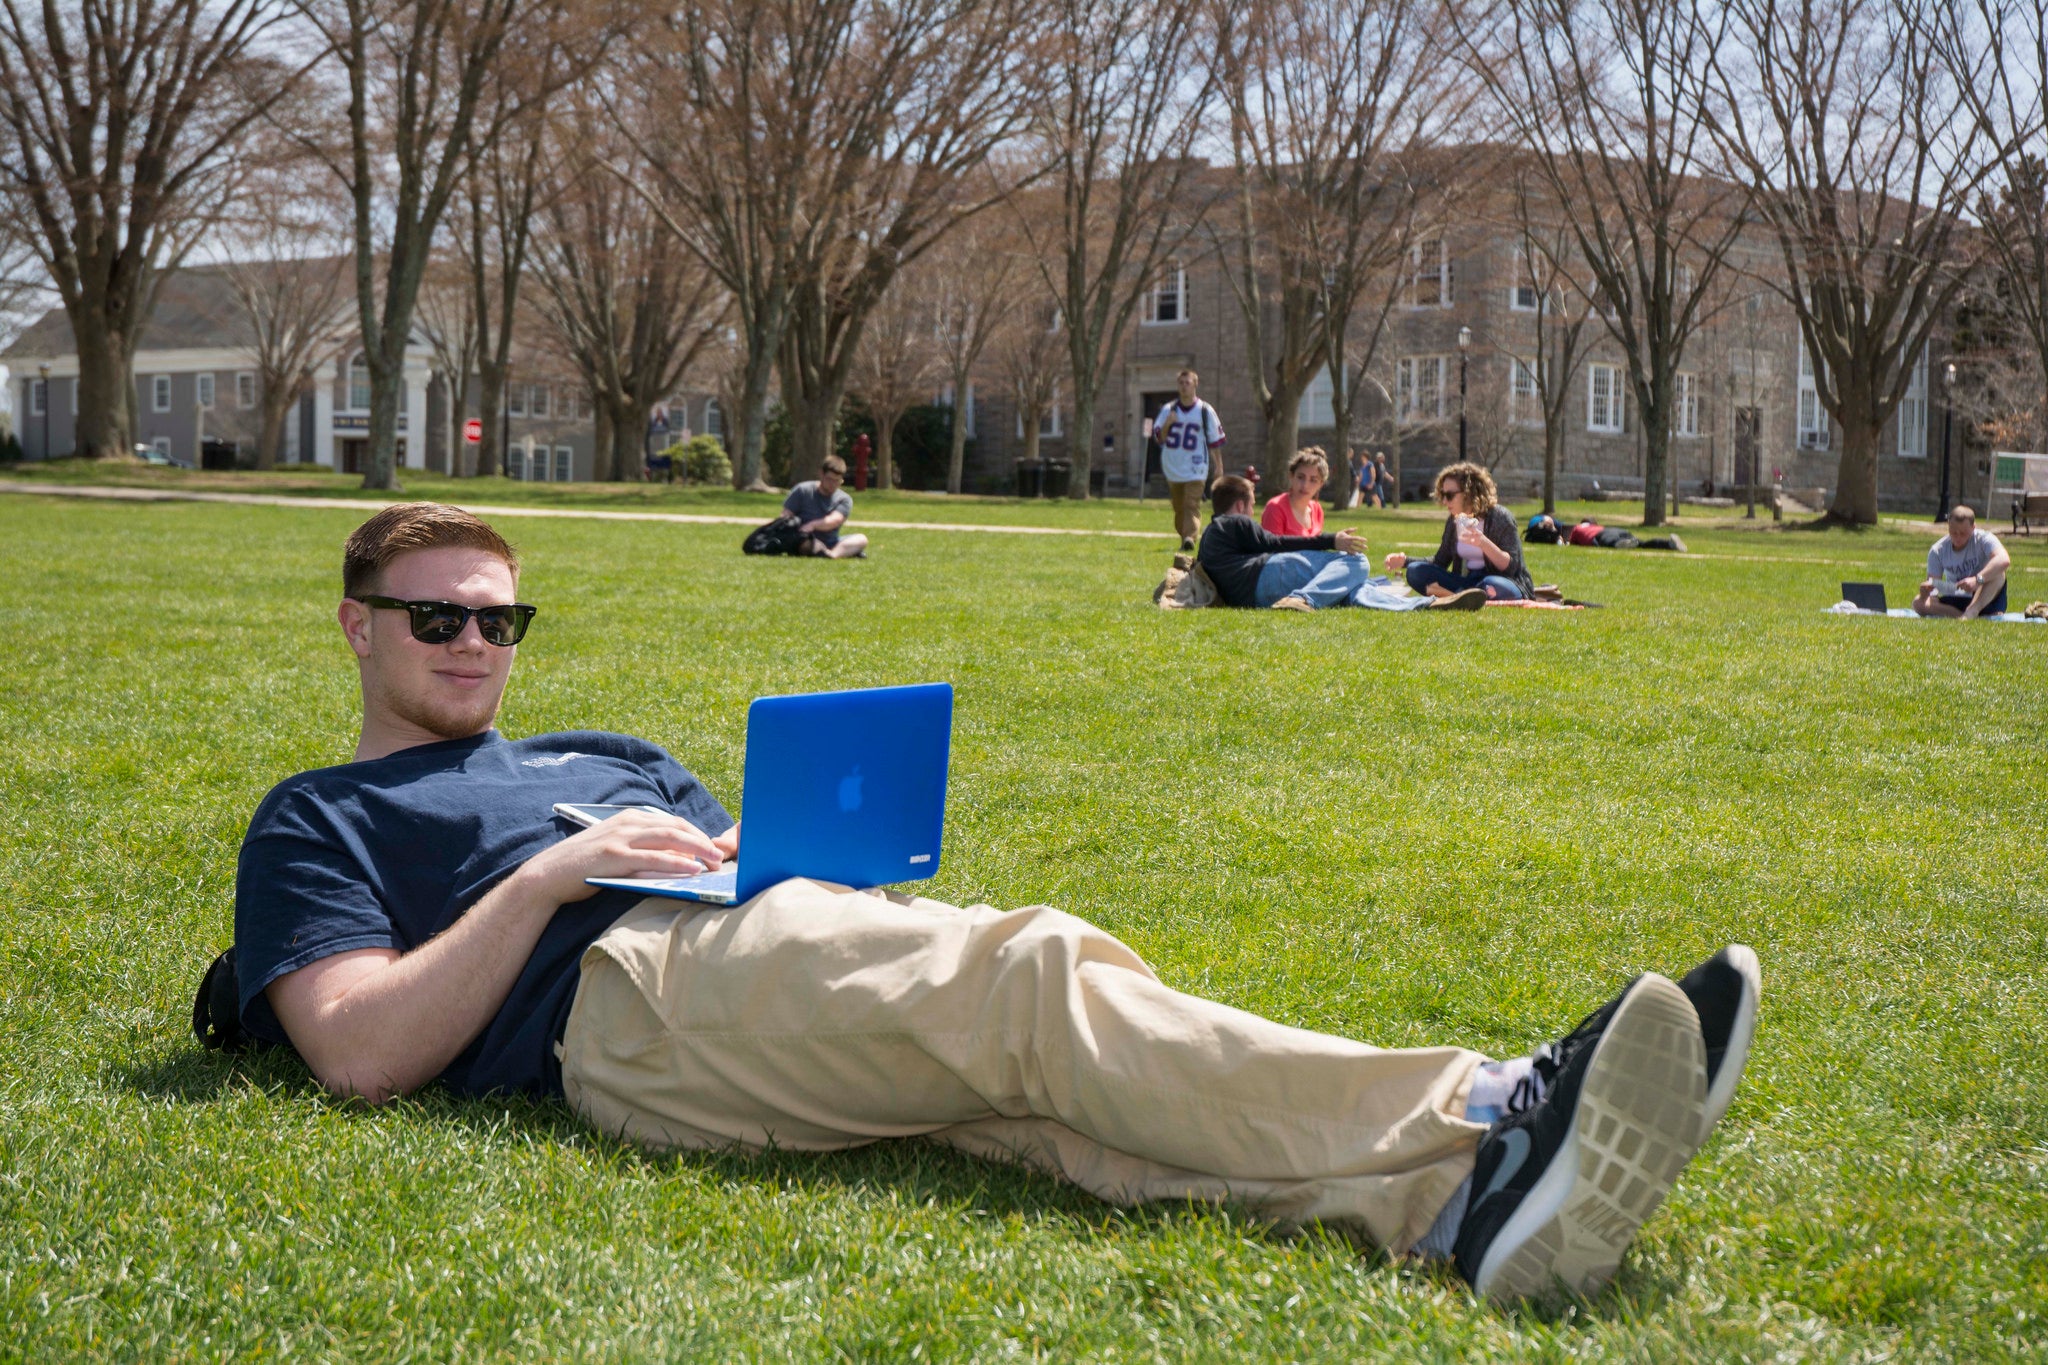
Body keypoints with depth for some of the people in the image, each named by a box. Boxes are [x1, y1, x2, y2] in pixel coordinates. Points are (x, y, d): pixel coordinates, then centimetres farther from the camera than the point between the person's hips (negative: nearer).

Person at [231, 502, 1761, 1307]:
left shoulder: (606, 753, 39)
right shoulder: (317, 821, 20)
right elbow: (365, 1052, 1)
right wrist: (556, 873, -3)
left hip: (794, 939, 6)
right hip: (630, 990, -6)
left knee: (1032, 1070, -26)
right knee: (1031, 976, -29)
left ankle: (1451, 1197, -50)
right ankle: (1480, 1116, -45)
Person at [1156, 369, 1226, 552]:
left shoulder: (1205, 410, 1)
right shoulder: (1169, 409, 8)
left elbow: (1215, 442, 5)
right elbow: (1158, 437, 4)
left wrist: (1217, 470, 4)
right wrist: (1167, 424, -16)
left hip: (1196, 468, -4)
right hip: (1173, 468, 4)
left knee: (1192, 505, -18)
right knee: (1179, 508, 10)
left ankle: (1190, 537, -30)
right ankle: (1184, 539, 24)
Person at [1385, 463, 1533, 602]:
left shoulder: (1499, 517, -10)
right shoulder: (1453, 520, 8)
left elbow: (1510, 567, -15)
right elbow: (1440, 562, 13)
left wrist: (1484, 543, -29)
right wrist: (1405, 561, 1)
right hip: (1469, 581, 6)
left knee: (1490, 586, -43)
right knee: (1415, 572, -10)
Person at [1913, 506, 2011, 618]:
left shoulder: (1983, 539, -12)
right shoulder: (1938, 551, -3)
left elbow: (2004, 560, -34)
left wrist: (1977, 580, -48)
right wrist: (1925, 591, -31)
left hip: (1986, 600, -2)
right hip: (1956, 604, 2)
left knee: (1997, 571, -30)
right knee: (1918, 603, -24)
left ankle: (1972, 611, -44)